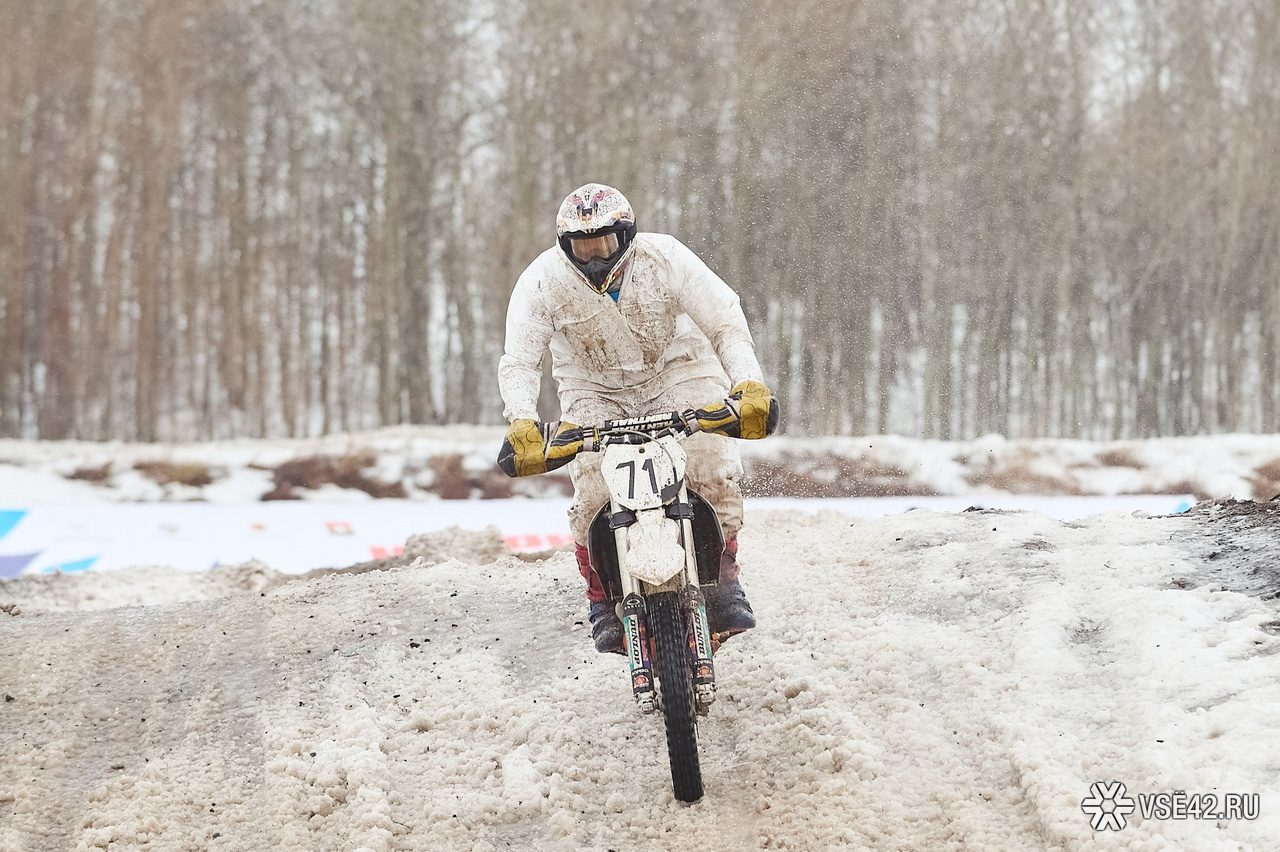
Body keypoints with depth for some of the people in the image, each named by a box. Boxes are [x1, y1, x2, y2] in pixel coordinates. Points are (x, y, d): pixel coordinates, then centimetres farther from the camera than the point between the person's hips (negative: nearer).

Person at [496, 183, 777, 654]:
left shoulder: (664, 258, -22)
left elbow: (726, 321, -21)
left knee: (717, 474, -21)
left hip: (677, 371, 0)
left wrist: (749, 385, -37)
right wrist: (522, 424, -38)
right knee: (593, 499, -19)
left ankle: (722, 580, 0)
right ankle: (603, 599, 4)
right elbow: (518, 361, -20)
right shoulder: (542, 280, -19)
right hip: (596, 392, 0)